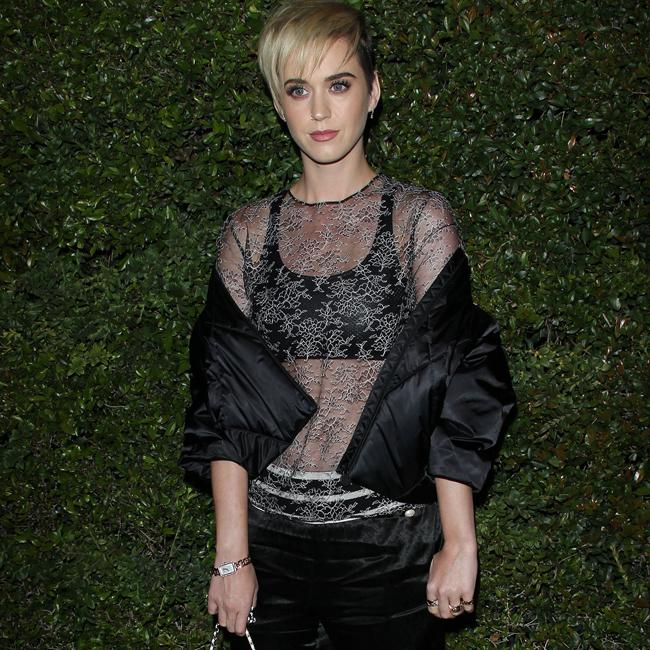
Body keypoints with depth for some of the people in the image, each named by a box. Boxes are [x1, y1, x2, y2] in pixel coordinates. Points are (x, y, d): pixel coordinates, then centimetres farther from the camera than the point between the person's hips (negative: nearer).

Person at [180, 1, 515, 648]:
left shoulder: (420, 218, -2)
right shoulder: (248, 233, 3)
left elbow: (455, 386, -7)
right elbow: (223, 400, -2)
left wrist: (459, 544, -11)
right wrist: (231, 556, -8)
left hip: (388, 539, -2)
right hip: (267, 532, 2)